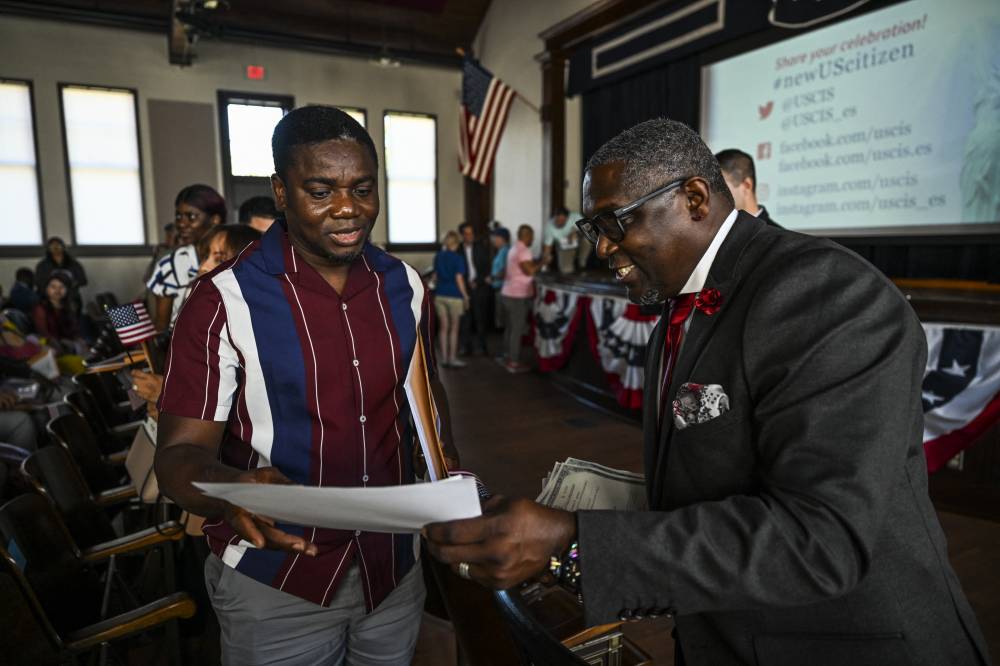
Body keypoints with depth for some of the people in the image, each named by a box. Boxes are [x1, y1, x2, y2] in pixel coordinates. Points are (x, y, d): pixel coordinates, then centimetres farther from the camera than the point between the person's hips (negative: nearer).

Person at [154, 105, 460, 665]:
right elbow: (179, 454, -15)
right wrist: (233, 489, -36)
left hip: (394, 566, 4)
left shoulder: (405, 287, -2)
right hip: (275, 582, -4)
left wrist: (448, 470, -3)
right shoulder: (226, 301, -16)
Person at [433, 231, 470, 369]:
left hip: (440, 295, 5)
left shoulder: (438, 256, 6)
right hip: (454, 295, -5)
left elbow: (435, 277, 12)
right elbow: (459, 279, -13)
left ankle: (444, 358, 13)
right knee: (454, 328, 7)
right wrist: (465, 296, -7)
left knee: (443, 327, 10)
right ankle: (453, 358, 11)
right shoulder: (458, 257, -10)